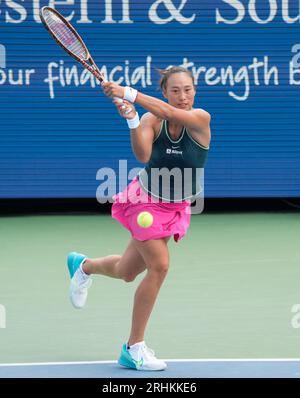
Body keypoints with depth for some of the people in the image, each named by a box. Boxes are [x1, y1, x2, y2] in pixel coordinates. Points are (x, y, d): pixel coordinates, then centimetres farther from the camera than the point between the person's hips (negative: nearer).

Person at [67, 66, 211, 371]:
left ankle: (84, 266, 47)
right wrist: (131, 120, -49)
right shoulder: (151, 120, -16)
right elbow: (143, 155, -34)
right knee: (159, 266, -18)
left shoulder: (200, 119, -17)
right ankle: (134, 349, -7)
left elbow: (167, 112, -36)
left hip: (176, 207, 3)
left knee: (127, 273, 11)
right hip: (145, 200, -3)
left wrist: (128, 94, -45)